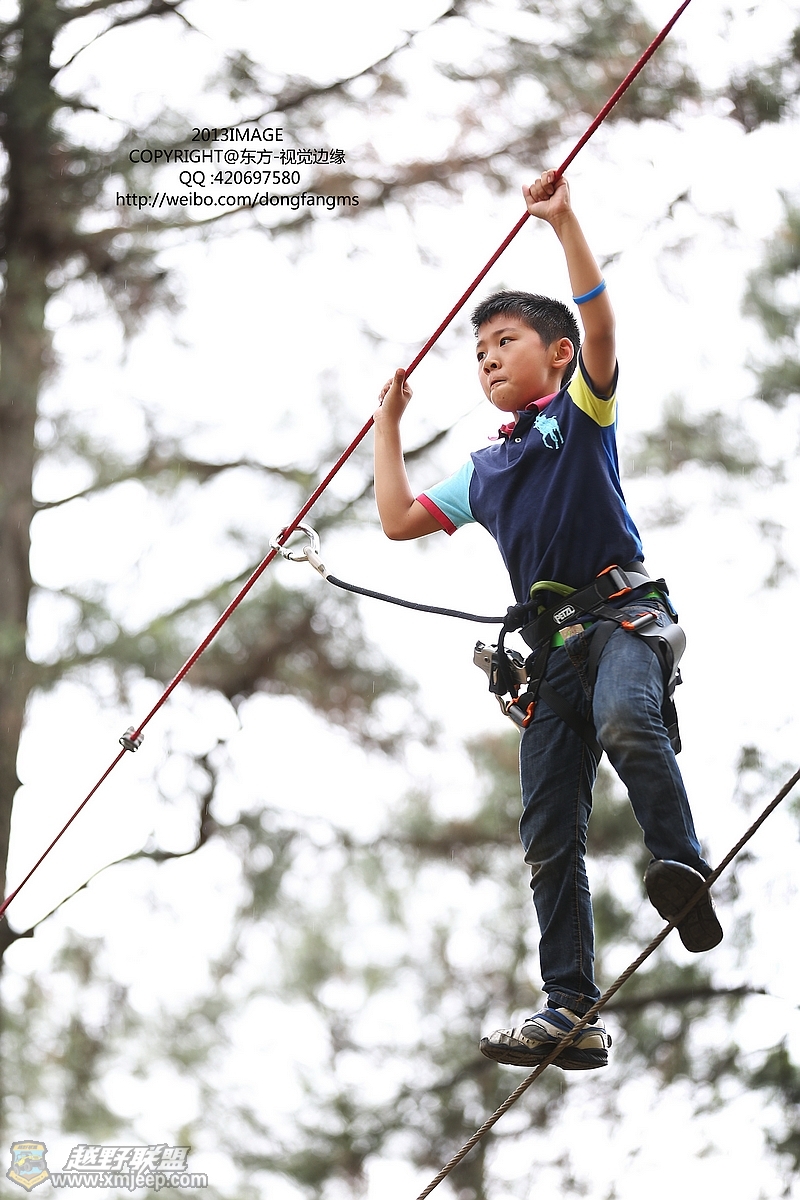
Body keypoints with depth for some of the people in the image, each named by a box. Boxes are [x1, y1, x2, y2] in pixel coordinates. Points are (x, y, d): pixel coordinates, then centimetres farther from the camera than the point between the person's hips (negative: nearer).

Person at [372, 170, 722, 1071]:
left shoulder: (581, 409, 11)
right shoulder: (484, 472, 27)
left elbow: (599, 323, -7)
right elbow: (399, 519, 26)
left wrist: (564, 224, -11)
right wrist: (388, 423, 32)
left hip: (623, 609, -6)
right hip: (551, 645, 6)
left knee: (625, 718, -41)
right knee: (548, 833, -2)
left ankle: (682, 865, -30)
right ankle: (570, 1012, -3)